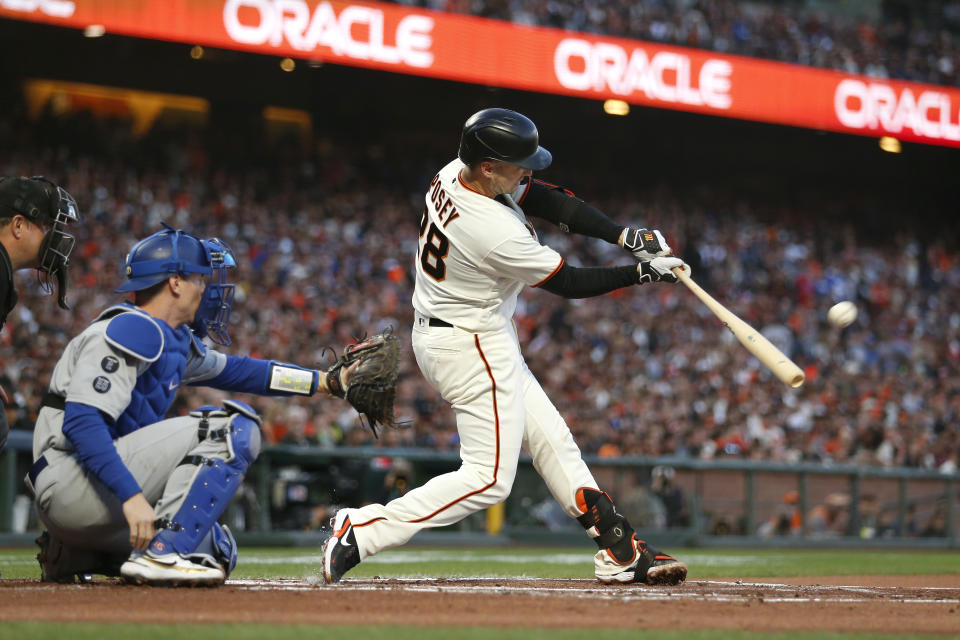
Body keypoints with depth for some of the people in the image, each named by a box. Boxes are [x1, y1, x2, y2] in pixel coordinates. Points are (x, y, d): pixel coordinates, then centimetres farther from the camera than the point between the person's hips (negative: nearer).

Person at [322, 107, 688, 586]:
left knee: (550, 439, 14)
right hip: (472, 348, -10)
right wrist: (642, 273, -6)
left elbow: (550, 201, 0)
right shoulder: (498, 234, -31)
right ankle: (362, 531, -8)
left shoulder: (455, 174, -6)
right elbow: (568, 283, -16)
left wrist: (626, 236, -8)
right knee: (489, 478, -5)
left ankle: (620, 552, 20)